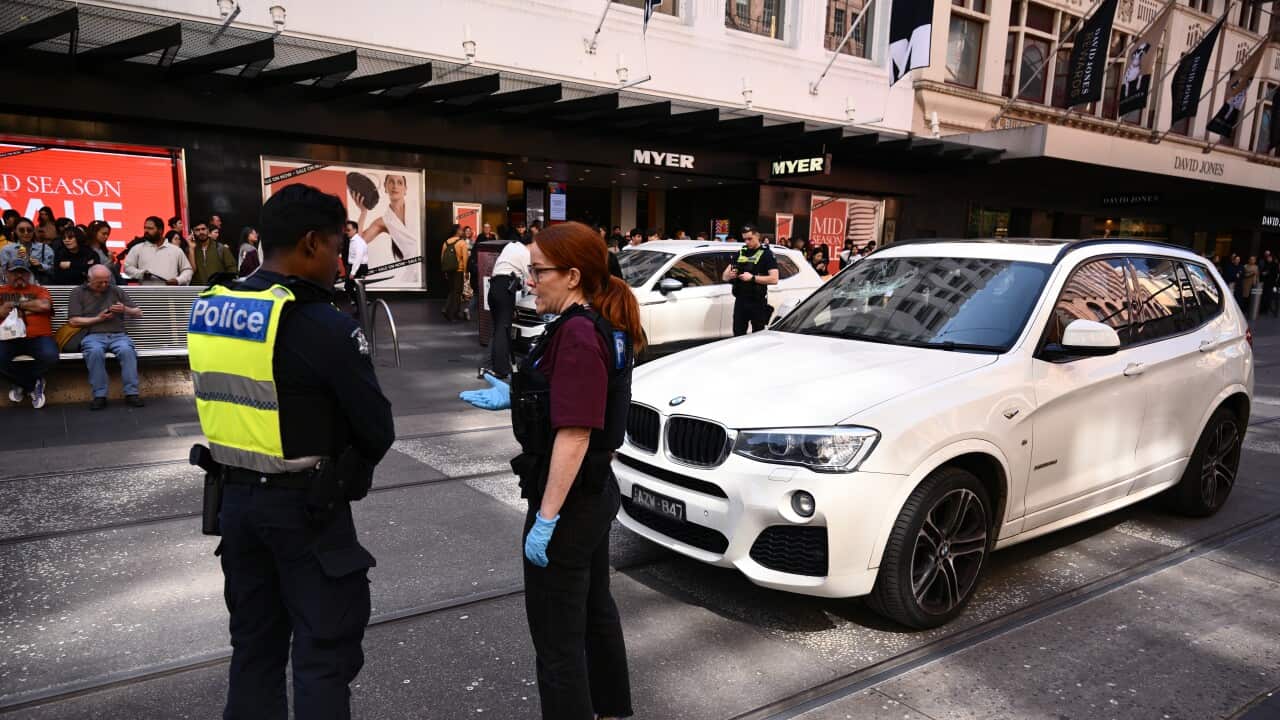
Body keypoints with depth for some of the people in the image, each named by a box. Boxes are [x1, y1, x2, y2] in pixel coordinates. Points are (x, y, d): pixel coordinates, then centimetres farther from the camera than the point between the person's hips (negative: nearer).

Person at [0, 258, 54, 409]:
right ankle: (34, 385, -4)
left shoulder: (39, 290, 16)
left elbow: (44, 305, -6)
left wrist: (17, 303, 1)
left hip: (37, 338, -1)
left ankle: (19, 383, 0)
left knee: (50, 356, -32)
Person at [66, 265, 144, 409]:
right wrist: (98, 319, -5)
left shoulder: (116, 291, 20)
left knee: (127, 350, -34)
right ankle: (99, 395, -30)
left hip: (118, 335, 1)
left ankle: (131, 393, -32)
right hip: (93, 335, -1)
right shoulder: (78, 293, 15)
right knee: (95, 352, -37)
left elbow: (138, 313, 18)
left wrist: (125, 309, -2)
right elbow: (73, 321, 5)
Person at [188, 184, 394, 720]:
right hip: (307, 508, -7)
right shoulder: (324, 327, -21)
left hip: (234, 497, 7)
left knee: (254, 642, 20)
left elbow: (235, 403, 11)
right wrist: (346, 467, 4)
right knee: (323, 651, 6)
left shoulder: (205, 311, 1)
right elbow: (379, 432, -16)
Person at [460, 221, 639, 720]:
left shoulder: (577, 334, -23)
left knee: (557, 639, 4)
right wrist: (514, 397, 12)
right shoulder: (603, 327, 6)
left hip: (569, 504, -11)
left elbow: (573, 435, -27)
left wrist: (546, 519, -24)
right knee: (595, 612, 26)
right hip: (597, 493, 11)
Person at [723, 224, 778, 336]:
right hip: (740, 301, 5)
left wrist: (752, 278, -19)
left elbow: (774, 279, -11)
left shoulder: (766, 254, 0)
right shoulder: (740, 253, 15)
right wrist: (730, 275, -9)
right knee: (738, 335, 5)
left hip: (758, 302, -5)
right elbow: (724, 277, 15)